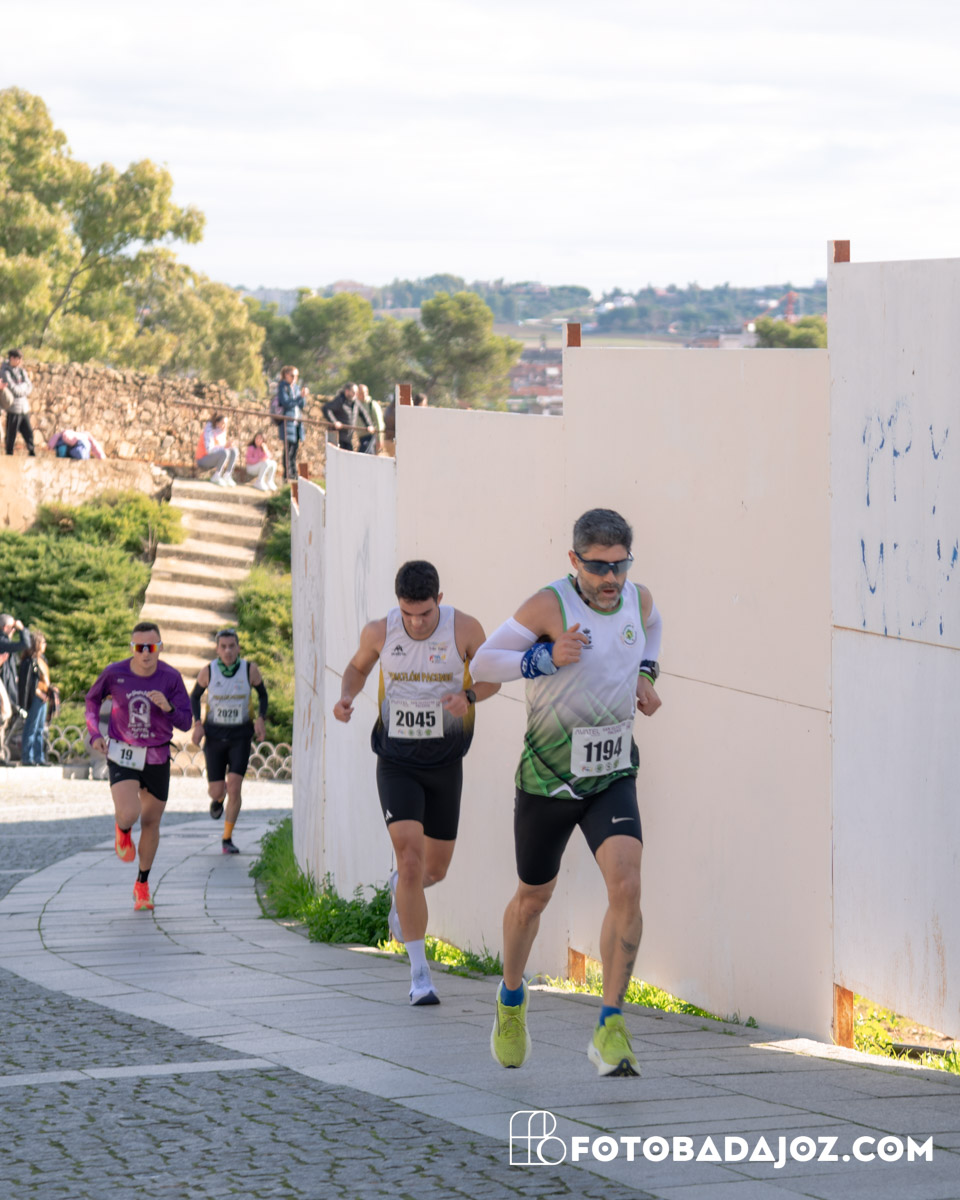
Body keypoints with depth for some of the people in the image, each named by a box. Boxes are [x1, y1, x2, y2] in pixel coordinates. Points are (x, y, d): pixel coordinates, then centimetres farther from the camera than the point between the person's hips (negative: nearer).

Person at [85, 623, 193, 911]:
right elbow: (93, 699, 8)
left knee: (151, 822, 11)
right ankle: (122, 831, 18)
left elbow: (185, 723, -11)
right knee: (128, 816, -22)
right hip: (122, 756, -2)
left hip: (157, 759, 2)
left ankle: (142, 886, 30)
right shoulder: (114, 673, -13)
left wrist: (169, 708, -32)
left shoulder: (171, 677, -13)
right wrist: (95, 734, -5)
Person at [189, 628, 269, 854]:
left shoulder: (250, 669, -10)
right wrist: (197, 724, -6)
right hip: (214, 735, 1)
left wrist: (261, 719, -8)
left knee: (234, 787, -14)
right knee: (216, 791, 0)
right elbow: (195, 696, 7)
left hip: (240, 736, -1)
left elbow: (262, 693, 7)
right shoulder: (208, 671, -9)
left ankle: (227, 839, -1)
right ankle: (218, 799, 41)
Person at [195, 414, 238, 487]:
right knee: (225, 452, -31)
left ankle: (227, 476, -11)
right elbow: (209, 449, -30)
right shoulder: (209, 432, -21)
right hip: (203, 461, -8)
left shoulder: (222, 431, 3)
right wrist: (225, 447, -33)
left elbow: (221, 447, 12)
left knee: (234, 450, -10)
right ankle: (216, 477, -17)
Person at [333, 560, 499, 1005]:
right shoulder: (379, 631, -10)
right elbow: (358, 667, 11)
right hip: (396, 763, -1)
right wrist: (346, 698, -11)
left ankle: (400, 887, 50)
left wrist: (468, 696, -21)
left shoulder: (464, 628, -13)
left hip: (445, 764, 1)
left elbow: (493, 677, 1)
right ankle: (419, 973, -10)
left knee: (435, 869, 11)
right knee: (410, 860, -17)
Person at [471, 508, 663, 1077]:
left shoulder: (638, 600, -1)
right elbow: (482, 662, -13)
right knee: (533, 898, 14)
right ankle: (512, 998, 43)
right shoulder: (549, 606, -16)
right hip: (548, 777, -3)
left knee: (626, 885, -20)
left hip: (613, 778, 3)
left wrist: (646, 675, 9)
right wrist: (547, 657, -26)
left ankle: (611, 1028, -16)